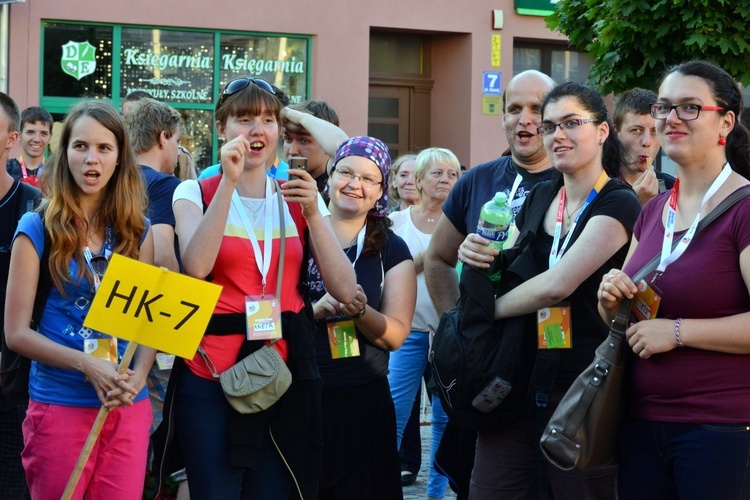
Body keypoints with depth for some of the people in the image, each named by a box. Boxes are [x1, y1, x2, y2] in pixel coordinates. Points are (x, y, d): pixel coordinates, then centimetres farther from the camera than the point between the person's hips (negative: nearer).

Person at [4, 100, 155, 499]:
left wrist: (138, 376, -12)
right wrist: (87, 364, -17)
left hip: (129, 406, 3)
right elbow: (16, 332, -5)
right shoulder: (38, 228, -3)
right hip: (58, 404, -3)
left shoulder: (138, 230, 8)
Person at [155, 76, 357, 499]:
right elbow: (196, 267, -18)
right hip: (212, 374, -2)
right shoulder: (197, 193, 2)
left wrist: (312, 214, -12)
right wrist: (229, 182, -19)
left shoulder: (298, 198, 9)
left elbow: (345, 291, -1)